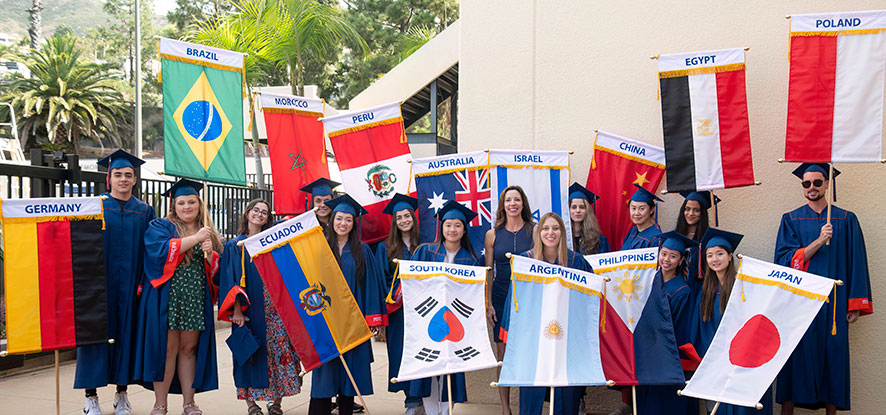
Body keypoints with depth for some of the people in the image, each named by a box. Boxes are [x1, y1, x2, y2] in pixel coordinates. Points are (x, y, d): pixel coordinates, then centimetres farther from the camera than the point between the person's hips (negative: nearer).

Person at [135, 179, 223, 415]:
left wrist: (209, 254, -9)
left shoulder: (208, 233, 16)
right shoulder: (160, 227, 3)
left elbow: (218, 269, 12)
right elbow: (162, 250, -17)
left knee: (189, 349, 7)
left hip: (196, 302, 4)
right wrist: (195, 238, -17)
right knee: (166, 350, -2)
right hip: (166, 300, -3)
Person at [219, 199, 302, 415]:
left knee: (280, 352, -4)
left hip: (274, 308, 2)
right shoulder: (235, 246, 7)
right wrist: (237, 308, -13)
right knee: (250, 354, -1)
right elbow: (232, 279, -1)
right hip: (250, 309, -2)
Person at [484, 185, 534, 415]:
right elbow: (488, 272, 6)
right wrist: (488, 304, 0)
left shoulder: (534, 231, 3)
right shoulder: (493, 234, 5)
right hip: (501, 298, 1)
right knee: (503, 354, 3)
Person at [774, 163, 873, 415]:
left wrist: (855, 304, -1)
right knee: (797, 355, -2)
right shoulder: (791, 220, 7)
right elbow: (785, 260, -4)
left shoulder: (846, 220, 8)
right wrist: (819, 241, -16)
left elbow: (856, 264, 6)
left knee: (832, 355, 1)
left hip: (833, 301, 1)